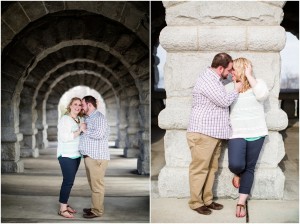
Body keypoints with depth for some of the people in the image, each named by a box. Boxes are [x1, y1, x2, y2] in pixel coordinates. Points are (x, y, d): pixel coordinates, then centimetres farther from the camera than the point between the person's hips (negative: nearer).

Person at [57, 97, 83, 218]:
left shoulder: (79, 119, 11)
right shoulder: (65, 119, -11)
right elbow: (64, 137, -20)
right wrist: (79, 131, -19)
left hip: (76, 155, 7)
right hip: (66, 155, -7)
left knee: (70, 181, 11)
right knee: (68, 181, -8)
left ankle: (65, 204, 20)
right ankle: (62, 209, -3)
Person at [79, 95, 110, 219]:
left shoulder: (99, 117, -12)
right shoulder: (88, 118, 19)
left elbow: (99, 134, -26)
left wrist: (85, 130, -13)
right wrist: (82, 129, 12)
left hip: (97, 157, -10)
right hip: (89, 156, 10)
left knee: (96, 184, -4)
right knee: (93, 184, 15)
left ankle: (97, 211, 1)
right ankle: (95, 207, 23)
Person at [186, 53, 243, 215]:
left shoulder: (215, 79, 17)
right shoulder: (207, 80, -16)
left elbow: (222, 101, 27)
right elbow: (224, 101, -17)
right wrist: (236, 90, -2)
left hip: (214, 133, 10)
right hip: (202, 133, -10)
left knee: (211, 168, 12)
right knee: (200, 168, -3)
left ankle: (207, 200, 19)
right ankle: (195, 202, 4)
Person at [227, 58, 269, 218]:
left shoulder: (257, 83, 2)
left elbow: (263, 95, -21)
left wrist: (249, 76, -15)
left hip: (255, 134, -1)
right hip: (237, 134, 1)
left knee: (249, 168, 5)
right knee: (236, 165, -19)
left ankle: (241, 202, 16)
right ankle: (237, 174, 19)